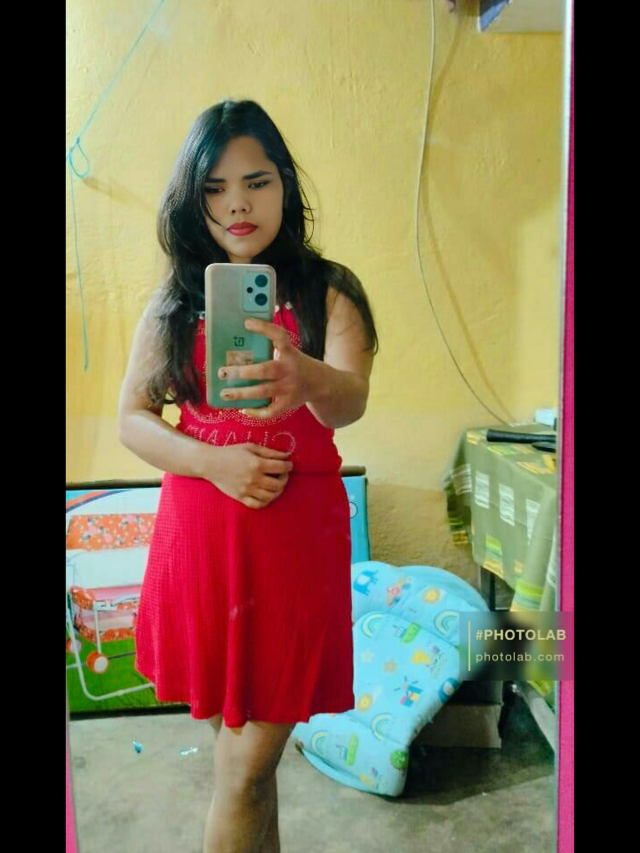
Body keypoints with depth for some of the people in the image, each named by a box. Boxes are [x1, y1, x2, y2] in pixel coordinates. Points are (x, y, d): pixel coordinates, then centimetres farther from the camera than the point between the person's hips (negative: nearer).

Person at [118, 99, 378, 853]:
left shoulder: (328, 291, -3)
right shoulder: (174, 302, 5)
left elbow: (351, 400, -20)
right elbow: (131, 417, 3)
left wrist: (307, 379, -44)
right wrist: (213, 460, -15)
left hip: (295, 533, -2)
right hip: (197, 531, 3)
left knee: (247, 767, 3)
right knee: (236, 742, 18)